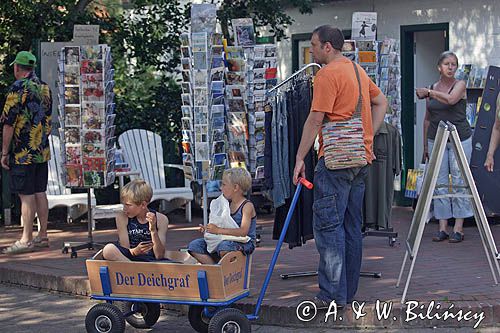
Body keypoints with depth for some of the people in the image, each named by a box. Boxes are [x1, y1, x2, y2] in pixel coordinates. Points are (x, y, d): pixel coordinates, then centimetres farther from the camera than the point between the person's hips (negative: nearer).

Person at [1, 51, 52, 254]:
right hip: (42, 151, 8)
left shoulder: (18, 88, -13)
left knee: (26, 195, -6)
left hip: (22, 153, -8)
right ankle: (42, 236, 16)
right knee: (40, 192, 12)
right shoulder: (45, 88, 11)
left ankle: (26, 240, -4)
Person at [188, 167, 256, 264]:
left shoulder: (247, 206, -11)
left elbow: (243, 232, -24)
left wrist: (218, 230, -27)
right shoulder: (229, 204, 13)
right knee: (194, 246, -6)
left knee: (224, 246, -41)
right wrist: (208, 228, 1)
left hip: (245, 244, -8)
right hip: (226, 241, 8)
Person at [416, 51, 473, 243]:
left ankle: (458, 229, 1)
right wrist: (425, 146, 15)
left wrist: (428, 92, -12)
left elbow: (451, 99, -23)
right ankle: (442, 229, 5)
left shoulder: (460, 85, -1)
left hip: (460, 139, -4)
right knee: (439, 184, 2)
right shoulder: (431, 90, 10)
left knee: (459, 183, -2)